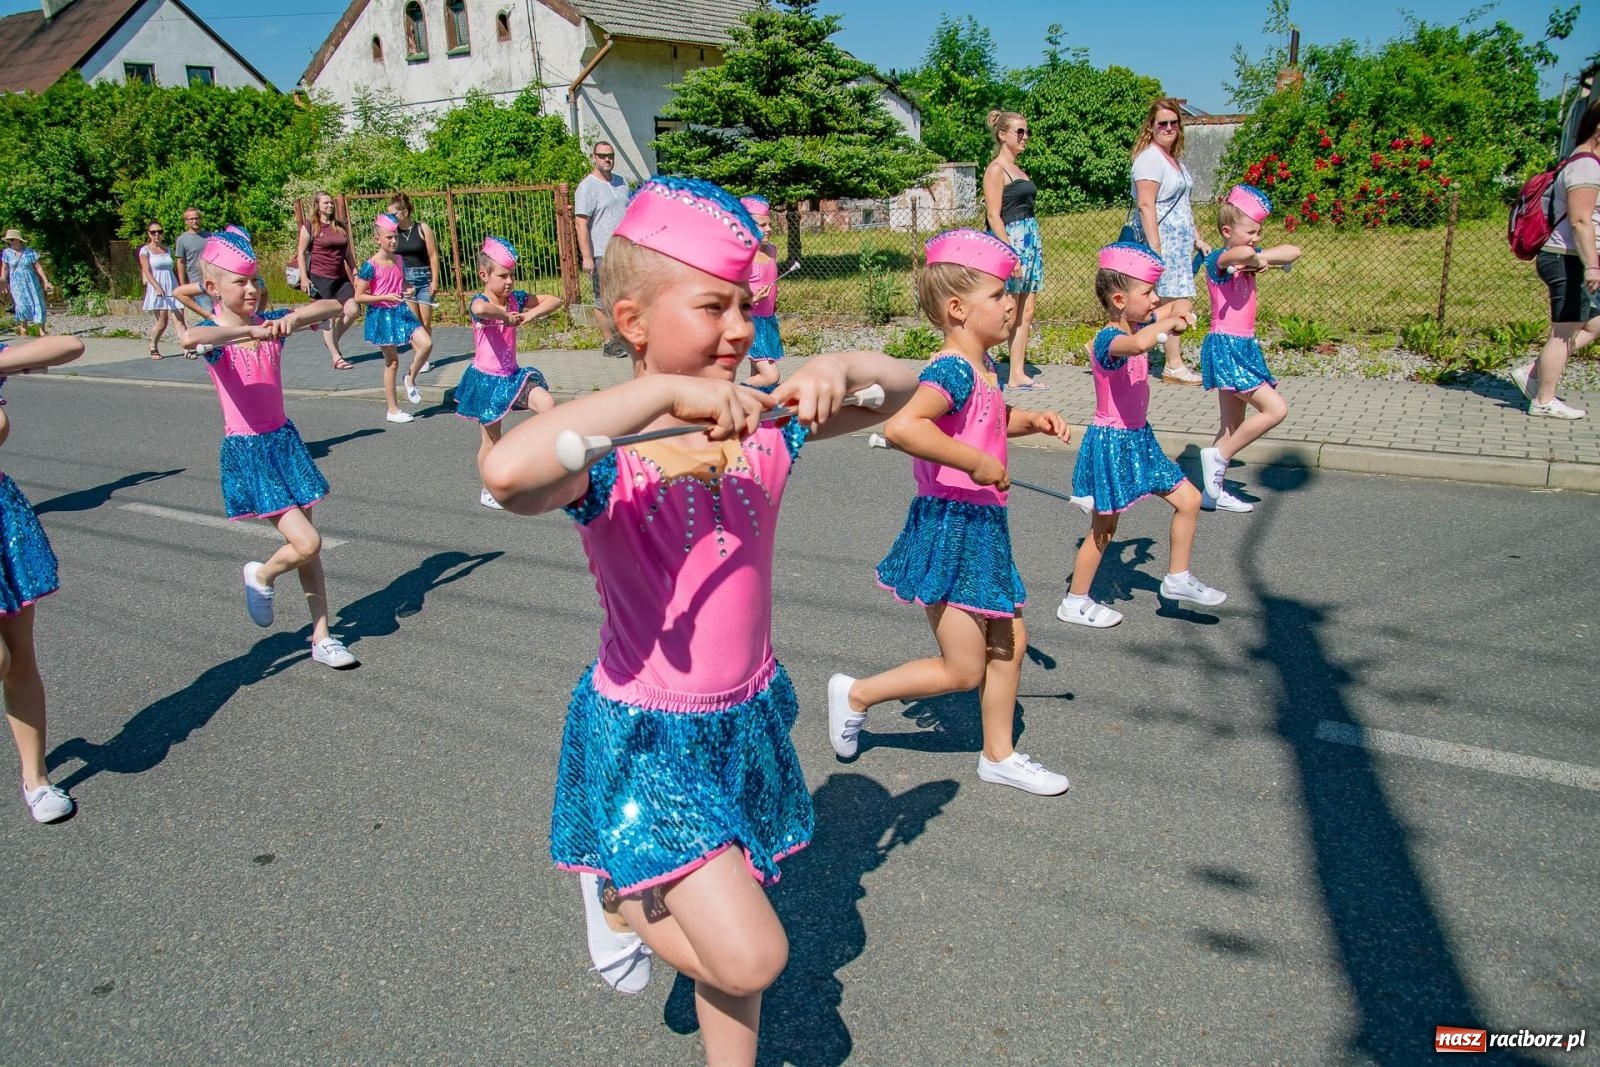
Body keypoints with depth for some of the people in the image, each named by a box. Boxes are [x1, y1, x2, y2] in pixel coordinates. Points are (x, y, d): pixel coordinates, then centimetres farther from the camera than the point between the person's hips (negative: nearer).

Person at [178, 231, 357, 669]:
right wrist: (250, 331, -36)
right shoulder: (215, 335, -11)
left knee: (308, 548, 8)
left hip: (284, 439, 5)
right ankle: (261, 575, 20)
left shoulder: (270, 322, 2)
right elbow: (189, 338, -37)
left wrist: (291, 319, -20)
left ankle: (321, 638, 18)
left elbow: (333, 306, -4)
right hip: (245, 450, -5)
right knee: (306, 543, -13)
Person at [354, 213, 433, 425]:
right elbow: (359, 297, -14)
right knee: (392, 362, 2)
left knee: (426, 343, -14)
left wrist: (407, 291, -1)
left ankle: (410, 379, 12)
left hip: (400, 312, 5)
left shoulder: (398, 260, 3)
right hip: (381, 315, -5)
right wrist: (386, 297, -23)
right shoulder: (371, 266, -15)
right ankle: (393, 409, 14)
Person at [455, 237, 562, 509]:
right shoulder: (480, 301, -19)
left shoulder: (515, 298, -1)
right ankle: (488, 491, 27)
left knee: (547, 403, -20)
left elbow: (554, 300, 0)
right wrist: (507, 316, -31)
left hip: (512, 374, 5)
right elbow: (482, 309, -47)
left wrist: (530, 314, -14)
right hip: (487, 379, -5)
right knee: (491, 440, 7)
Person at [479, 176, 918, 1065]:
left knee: (737, 953, 19)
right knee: (752, 955, -10)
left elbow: (907, 390, 6)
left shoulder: (765, 426, -5)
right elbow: (508, 472, -44)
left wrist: (842, 367, -16)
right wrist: (664, 392, -40)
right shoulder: (610, 457, -20)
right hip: (647, 735, -5)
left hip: (750, 719, 5)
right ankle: (617, 899, 18)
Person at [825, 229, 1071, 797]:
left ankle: (999, 755, 32)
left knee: (1010, 641, 17)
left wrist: (1034, 421, 13)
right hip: (950, 528, -10)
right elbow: (902, 426, -41)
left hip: (983, 527, 10)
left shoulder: (985, 367, 9)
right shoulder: (952, 371, -21)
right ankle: (855, 694, 18)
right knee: (963, 671, 1)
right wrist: (979, 463, -34)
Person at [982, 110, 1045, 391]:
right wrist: (1011, 253, -20)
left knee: (1026, 314, 6)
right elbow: (994, 217, -15)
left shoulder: (1018, 170, 19)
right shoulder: (996, 169, -8)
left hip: (1030, 243, 9)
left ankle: (1018, 375, 9)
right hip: (1008, 242, -9)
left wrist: (1036, 245, 15)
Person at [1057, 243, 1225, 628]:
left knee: (1189, 500, 10)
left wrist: (1178, 315, -3)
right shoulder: (1109, 339, -23)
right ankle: (1074, 603, 19)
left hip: (1139, 438, 9)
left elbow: (1175, 312, 20)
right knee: (1103, 529, 4)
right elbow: (1138, 344, -47)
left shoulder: (1137, 327, 3)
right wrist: (1168, 323, -30)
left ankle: (1178, 578, 26)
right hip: (1111, 441, -9)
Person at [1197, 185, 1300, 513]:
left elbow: (1293, 251, 5)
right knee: (1275, 409, -13)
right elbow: (1241, 253, -37)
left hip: (1243, 346, 9)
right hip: (1225, 347, -9)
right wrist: (1256, 259, -16)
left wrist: (1259, 259, -9)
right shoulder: (1218, 260, -13)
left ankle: (1213, 491, 18)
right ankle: (1218, 457, -4)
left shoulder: (1248, 259, 11)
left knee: (1234, 425, 12)